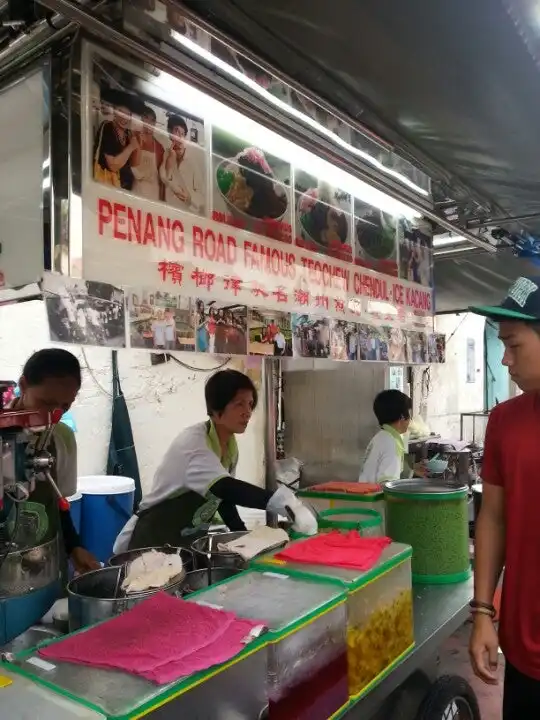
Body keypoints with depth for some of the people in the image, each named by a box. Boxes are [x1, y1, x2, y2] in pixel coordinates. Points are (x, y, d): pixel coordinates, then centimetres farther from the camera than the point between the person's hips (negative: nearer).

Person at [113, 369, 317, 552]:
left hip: (189, 543, 7)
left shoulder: (231, 446, -2)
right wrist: (285, 503, -54)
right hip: (151, 542, -7)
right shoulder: (193, 442, -27)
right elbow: (225, 488, -43)